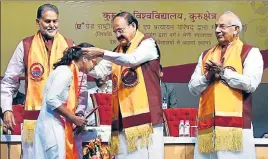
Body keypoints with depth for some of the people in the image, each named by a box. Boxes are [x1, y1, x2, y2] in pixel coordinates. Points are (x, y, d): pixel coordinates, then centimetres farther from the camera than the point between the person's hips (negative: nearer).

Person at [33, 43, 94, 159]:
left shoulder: (71, 72, 15)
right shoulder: (65, 72, -12)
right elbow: (51, 99, -20)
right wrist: (74, 118, -15)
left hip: (58, 126, 9)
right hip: (52, 126, -9)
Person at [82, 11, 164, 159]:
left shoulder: (148, 44, -1)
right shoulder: (118, 52, 19)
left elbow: (132, 59, -18)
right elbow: (100, 71, 16)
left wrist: (102, 53, -21)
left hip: (144, 113, -6)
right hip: (123, 116, 6)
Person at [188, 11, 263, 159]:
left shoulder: (250, 52, 4)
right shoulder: (206, 55, 19)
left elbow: (251, 84, -11)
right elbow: (192, 87, 13)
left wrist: (222, 72, -7)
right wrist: (207, 76, -5)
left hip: (235, 124, -4)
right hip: (208, 125, 4)